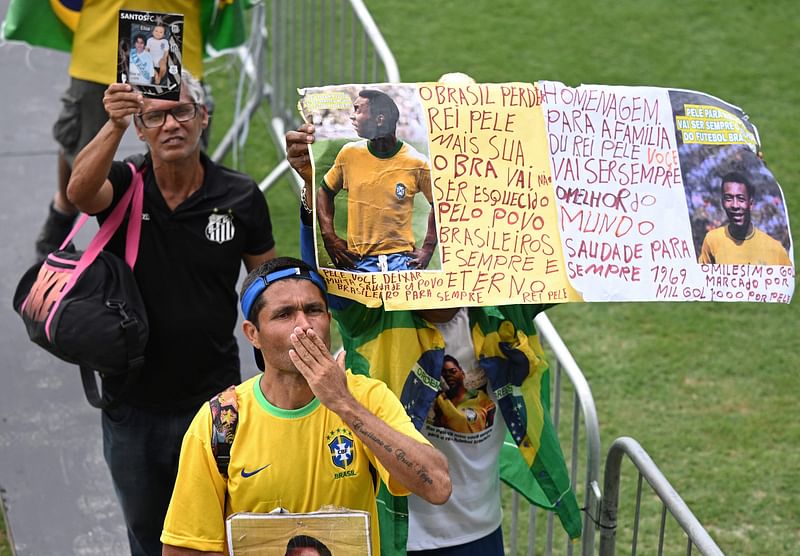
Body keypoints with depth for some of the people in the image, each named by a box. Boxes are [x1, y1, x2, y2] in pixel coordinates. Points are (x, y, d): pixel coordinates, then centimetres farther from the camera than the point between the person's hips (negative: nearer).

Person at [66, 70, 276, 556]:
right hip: (132, 404, 1)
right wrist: (115, 126, -49)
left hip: (213, 399, -1)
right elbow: (80, 191, -31)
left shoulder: (241, 198, -6)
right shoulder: (123, 186, -7)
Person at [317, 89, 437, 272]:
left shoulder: (415, 163, -3)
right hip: (358, 261, 2)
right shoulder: (349, 154, 3)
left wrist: (427, 249, 1)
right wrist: (329, 237, 3)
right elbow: (325, 192, 15)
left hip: (401, 260, -2)